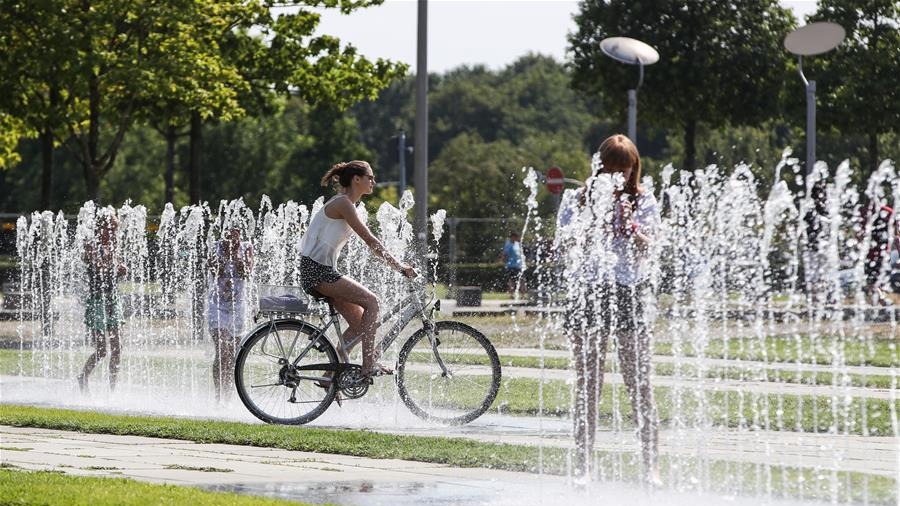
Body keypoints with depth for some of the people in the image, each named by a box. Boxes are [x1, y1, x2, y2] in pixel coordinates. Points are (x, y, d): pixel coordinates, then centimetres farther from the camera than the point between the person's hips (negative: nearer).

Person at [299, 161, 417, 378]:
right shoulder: (343, 203, -12)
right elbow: (369, 240, -17)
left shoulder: (347, 204, 18)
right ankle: (369, 365, -18)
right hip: (316, 270, -10)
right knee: (370, 301, -17)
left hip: (322, 270, 10)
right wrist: (398, 265, -16)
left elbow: (370, 243, 20)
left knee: (359, 323, 6)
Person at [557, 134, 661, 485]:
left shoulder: (643, 202, 7)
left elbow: (647, 248, -6)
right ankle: (583, 467, 8)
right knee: (587, 386, 3)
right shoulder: (577, 200, 9)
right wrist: (595, 218, -23)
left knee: (639, 386, -5)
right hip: (587, 293, 1)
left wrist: (628, 226, -26)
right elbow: (568, 240, -5)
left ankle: (651, 468, -2)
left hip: (630, 294, -1)